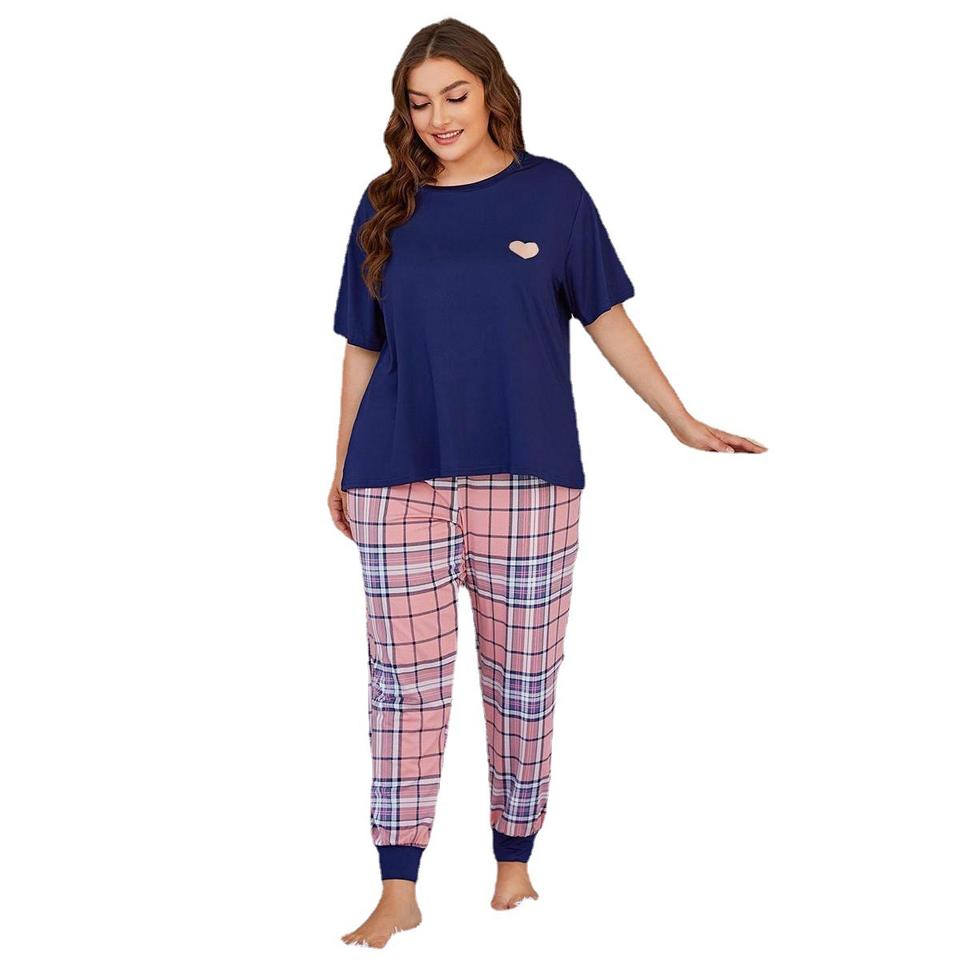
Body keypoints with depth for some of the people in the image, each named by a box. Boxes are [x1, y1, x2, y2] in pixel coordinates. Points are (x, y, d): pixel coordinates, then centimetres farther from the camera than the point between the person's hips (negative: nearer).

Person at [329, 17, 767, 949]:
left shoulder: (551, 191, 3)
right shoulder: (386, 206, 7)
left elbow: (606, 317, 5)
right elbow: (362, 347, 12)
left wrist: (684, 424, 1)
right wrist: (342, 469, 14)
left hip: (525, 477, -1)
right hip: (399, 478, 1)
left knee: (523, 677, 6)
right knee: (405, 678, 2)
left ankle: (514, 867, 21)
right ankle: (398, 890, 9)